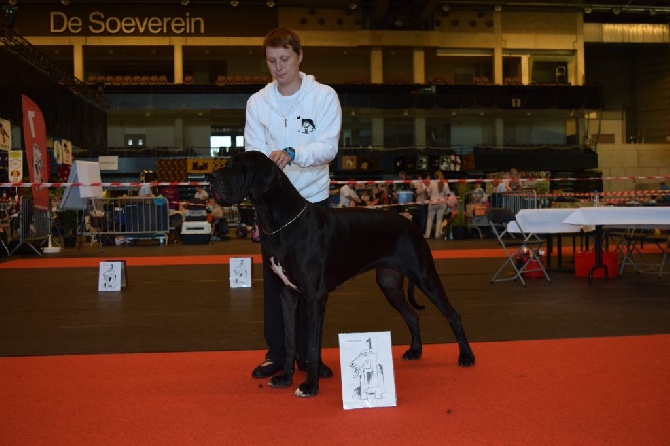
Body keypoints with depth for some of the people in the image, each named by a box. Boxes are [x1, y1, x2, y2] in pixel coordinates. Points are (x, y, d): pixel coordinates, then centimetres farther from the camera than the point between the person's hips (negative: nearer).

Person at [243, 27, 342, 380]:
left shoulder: (324, 97, -3)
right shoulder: (257, 102, 3)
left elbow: (328, 147, -14)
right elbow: (253, 151, -2)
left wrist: (293, 153, -32)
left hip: (313, 199, -1)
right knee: (274, 280, 4)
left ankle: (308, 353, 17)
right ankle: (276, 353, 16)